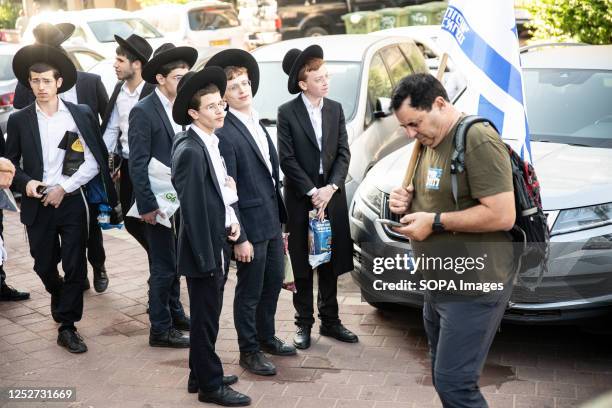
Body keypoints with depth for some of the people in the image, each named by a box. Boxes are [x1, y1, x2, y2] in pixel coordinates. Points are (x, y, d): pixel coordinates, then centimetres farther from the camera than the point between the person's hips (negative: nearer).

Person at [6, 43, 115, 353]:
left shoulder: (81, 115, -2)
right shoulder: (19, 121, 2)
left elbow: (93, 162, -3)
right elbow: (11, 162, 7)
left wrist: (64, 188, -11)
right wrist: (25, 182, -13)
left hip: (71, 202, -1)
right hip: (36, 205, 2)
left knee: (75, 267, -2)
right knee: (44, 266, 13)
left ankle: (67, 327, 10)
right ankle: (60, 298, 44)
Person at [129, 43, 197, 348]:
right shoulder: (143, 111, -13)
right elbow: (137, 164, -15)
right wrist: (147, 206, -18)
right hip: (157, 202, -7)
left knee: (175, 262, 18)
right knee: (164, 266, 1)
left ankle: (174, 313, 35)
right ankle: (160, 329, 13)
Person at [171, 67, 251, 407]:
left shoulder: (208, 142, 7)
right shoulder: (190, 151, -21)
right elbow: (193, 209, -22)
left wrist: (230, 217, 4)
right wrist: (206, 258, -20)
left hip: (213, 246, 9)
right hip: (202, 250, -9)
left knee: (207, 316, 20)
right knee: (206, 319, 4)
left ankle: (201, 375, 34)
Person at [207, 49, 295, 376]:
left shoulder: (257, 124, 10)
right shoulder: (225, 133, -17)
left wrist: (282, 220, 14)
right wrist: (239, 238, -18)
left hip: (272, 221, 8)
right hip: (251, 224, -8)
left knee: (273, 283, 20)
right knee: (250, 291, 6)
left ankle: (266, 337, 39)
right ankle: (249, 351, 22)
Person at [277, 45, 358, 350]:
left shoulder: (335, 109, 6)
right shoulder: (287, 112, -6)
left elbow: (344, 153, 2)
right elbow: (287, 159, -10)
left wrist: (330, 187, -11)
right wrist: (312, 192, -14)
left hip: (332, 195, 4)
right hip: (300, 198, -3)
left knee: (330, 263, 11)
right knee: (302, 265, 6)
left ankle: (330, 320, 23)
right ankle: (304, 323, 16)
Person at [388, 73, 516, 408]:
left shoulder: (477, 139, -17)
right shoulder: (429, 143, 12)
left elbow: (502, 215, -24)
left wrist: (435, 222, -21)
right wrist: (406, 202, 3)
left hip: (474, 287, -10)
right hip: (438, 284, 10)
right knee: (443, 377, 17)